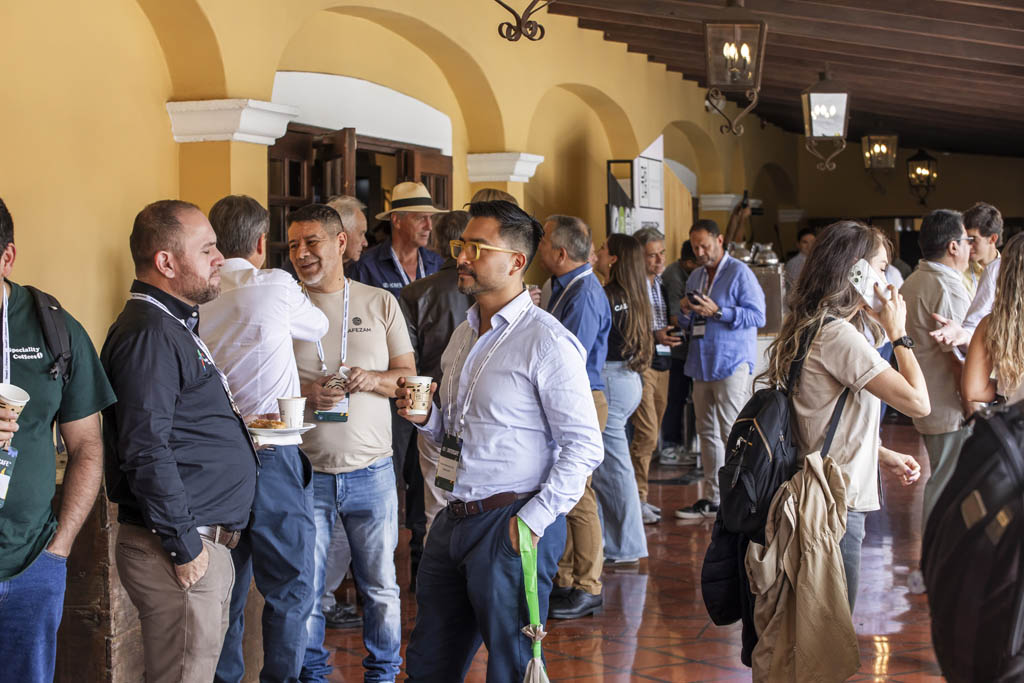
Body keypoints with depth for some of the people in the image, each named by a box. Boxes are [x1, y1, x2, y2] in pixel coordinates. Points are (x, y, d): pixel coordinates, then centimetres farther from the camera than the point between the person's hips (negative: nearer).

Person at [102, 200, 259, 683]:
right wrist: (184, 547, -20)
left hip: (207, 543, 10)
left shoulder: (176, 327, 17)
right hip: (186, 551, -10)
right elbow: (146, 451, -23)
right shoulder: (149, 334, -16)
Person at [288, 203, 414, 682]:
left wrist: (372, 379, -13)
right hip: (304, 471, 0)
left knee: (381, 586, 8)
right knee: (304, 587, 5)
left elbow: (407, 375, 7)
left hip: (371, 470, 1)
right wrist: (304, 393, -15)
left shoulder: (380, 303, 5)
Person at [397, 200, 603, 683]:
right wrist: (427, 418, 3)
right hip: (453, 521, 8)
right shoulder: (463, 335, 14)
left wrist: (534, 520, -19)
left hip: (510, 527, -8)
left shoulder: (547, 342, -12)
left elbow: (583, 445, -15)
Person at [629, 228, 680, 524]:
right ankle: (636, 498, -3)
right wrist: (654, 336, -23)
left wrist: (673, 335, 6)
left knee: (650, 435, 11)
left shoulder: (662, 284, 15)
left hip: (662, 363, 8)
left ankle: (639, 496, 18)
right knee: (646, 432, -12)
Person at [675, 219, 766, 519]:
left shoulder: (739, 273, -6)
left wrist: (718, 311, -20)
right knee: (707, 432, 11)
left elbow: (757, 315, -14)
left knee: (732, 433, -9)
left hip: (732, 363, -8)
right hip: (702, 364, 8)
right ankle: (711, 497, 18)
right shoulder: (695, 277, 18)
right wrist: (686, 312, 1)